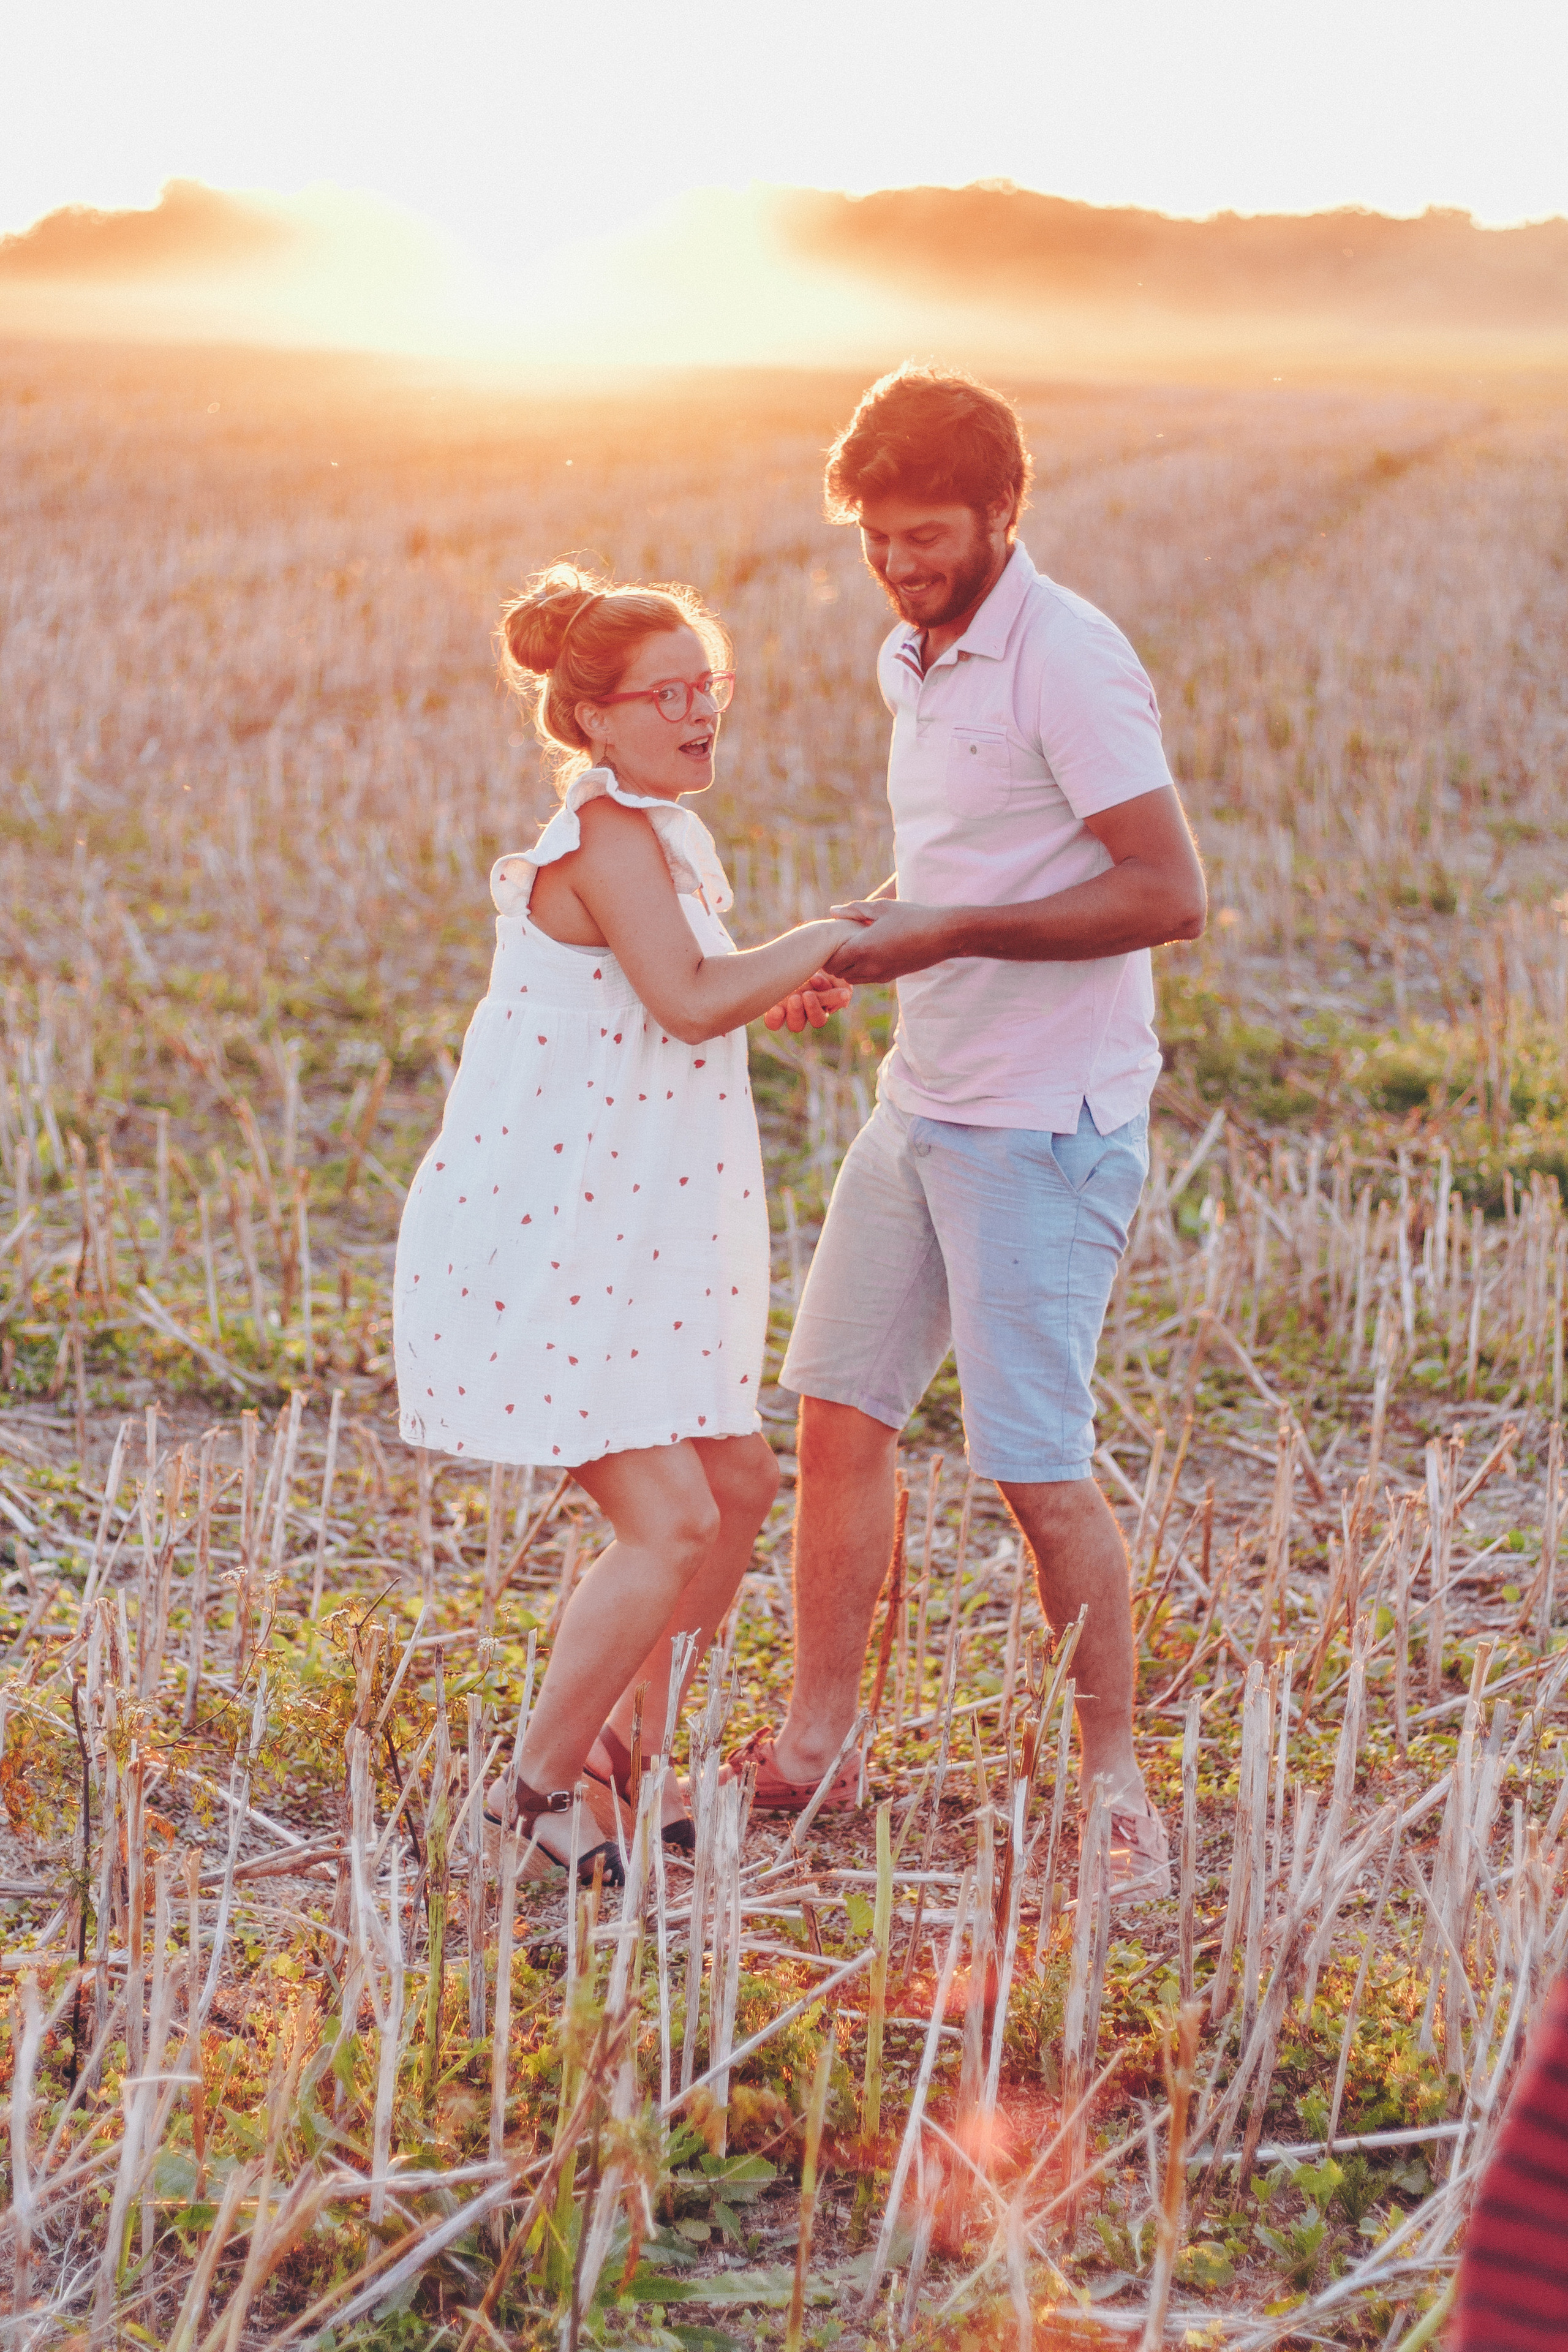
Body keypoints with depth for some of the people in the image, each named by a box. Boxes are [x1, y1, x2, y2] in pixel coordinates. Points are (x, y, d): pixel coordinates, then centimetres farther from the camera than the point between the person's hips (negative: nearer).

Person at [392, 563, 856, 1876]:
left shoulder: (654, 832, 14)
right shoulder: (610, 836, -17)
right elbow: (689, 1001, -30)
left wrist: (778, 992, 10)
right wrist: (826, 940, -17)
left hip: (620, 1242, 10)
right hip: (535, 1241, -10)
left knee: (739, 1484, 13)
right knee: (671, 1522, -11)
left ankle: (624, 1749, 27)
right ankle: (533, 1790, 4)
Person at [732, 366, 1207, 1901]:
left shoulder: (1067, 662, -16)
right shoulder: (912, 658, 12)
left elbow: (1168, 894, -22)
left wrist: (948, 938, -23)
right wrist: (849, 935, 6)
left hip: (1042, 1125, -9)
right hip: (921, 1101, 9)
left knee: (1034, 1462, -5)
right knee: (840, 1407, 10)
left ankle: (1112, 1788, 10)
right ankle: (814, 1743, 23)